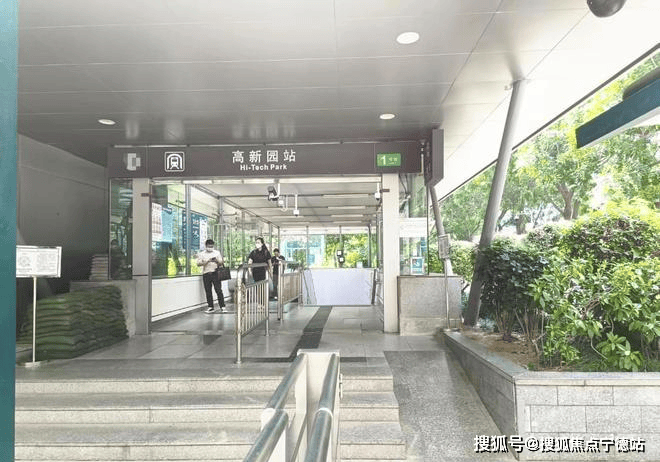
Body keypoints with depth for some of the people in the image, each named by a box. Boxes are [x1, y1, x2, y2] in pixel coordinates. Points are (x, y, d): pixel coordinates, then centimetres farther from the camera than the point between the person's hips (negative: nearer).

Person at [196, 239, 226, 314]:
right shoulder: (201, 254, 9)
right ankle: (211, 307, 9)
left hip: (215, 273, 0)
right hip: (206, 274, 0)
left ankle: (222, 307, -4)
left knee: (219, 290, -6)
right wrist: (208, 261, -15)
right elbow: (199, 263, -2)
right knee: (208, 291, 2)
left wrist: (217, 261, -9)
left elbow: (221, 263, 13)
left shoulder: (217, 253, 14)